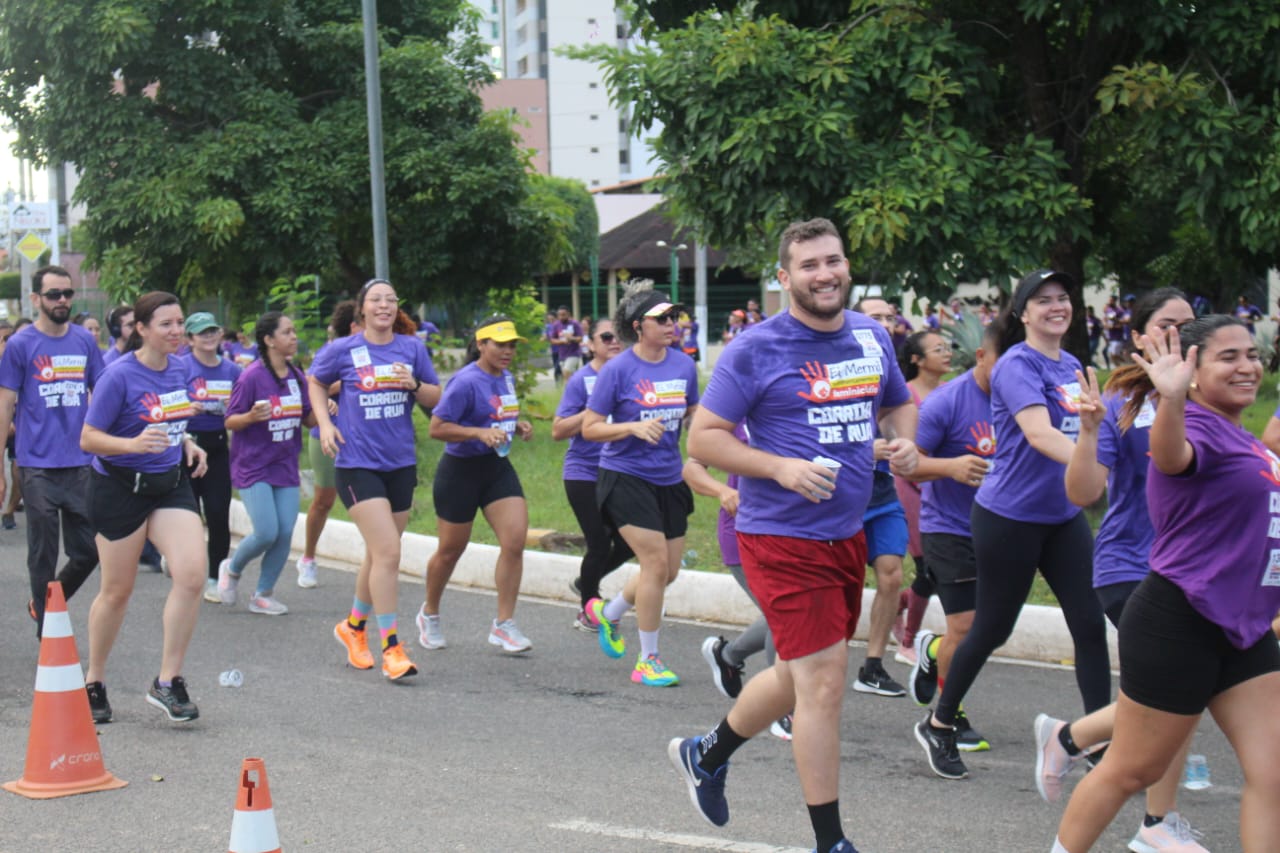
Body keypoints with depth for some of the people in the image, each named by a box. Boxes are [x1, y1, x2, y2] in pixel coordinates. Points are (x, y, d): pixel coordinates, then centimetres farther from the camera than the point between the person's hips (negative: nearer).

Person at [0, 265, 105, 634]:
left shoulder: (85, 340, 7)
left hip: (81, 464, 4)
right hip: (38, 466, -3)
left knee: (89, 550, 6)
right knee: (43, 555, 3)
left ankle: (45, 604, 30)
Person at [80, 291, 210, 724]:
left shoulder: (179, 370, 4)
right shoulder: (119, 376, -16)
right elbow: (88, 439, -15)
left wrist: (187, 444, 4)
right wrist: (134, 444, -31)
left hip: (171, 485, 5)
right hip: (121, 489, -5)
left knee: (192, 573, -14)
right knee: (117, 591, 5)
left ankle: (168, 682, -4)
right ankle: (94, 681, 27)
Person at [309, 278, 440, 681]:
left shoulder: (412, 348, 4)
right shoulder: (343, 350, -3)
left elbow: (435, 398, 10)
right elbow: (316, 383, 14)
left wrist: (414, 385, -11)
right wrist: (324, 423, 0)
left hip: (401, 463, 4)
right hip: (357, 463, -4)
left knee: (379, 554, 15)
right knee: (387, 552, -15)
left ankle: (353, 626, 37)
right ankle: (391, 648, -10)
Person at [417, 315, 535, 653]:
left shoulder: (506, 377, 8)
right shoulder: (466, 382, -18)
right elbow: (437, 427, -20)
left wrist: (518, 426, 5)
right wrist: (480, 433, -28)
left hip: (498, 467, 6)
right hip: (461, 470, -6)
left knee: (515, 541, -9)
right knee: (450, 550, 9)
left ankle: (504, 625, -1)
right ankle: (429, 614, 33)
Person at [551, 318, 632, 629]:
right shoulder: (582, 380, -9)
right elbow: (558, 431, -13)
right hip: (584, 473, -5)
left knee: (627, 543, 4)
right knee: (599, 545, -5)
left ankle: (586, 582, 32)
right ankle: (587, 612, 17)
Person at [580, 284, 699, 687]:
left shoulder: (684, 366, 3)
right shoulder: (618, 370, -11)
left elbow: (694, 418, 18)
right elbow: (589, 428, -9)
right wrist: (633, 427, -23)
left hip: (669, 479, 6)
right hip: (626, 476, -6)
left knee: (668, 571, 10)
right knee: (656, 563, -10)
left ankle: (607, 613, 37)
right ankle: (647, 661, 3)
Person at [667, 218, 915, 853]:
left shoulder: (872, 337, 7)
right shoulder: (756, 350, -11)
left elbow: (899, 404, 24)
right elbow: (704, 438, -10)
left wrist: (903, 443, 1)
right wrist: (781, 468, -22)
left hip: (847, 533, 7)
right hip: (783, 538, -7)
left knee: (800, 675, 19)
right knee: (824, 680, -9)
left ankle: (705, 755, 43)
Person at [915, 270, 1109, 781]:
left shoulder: (1070, 365, 9)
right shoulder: (1017, 366, -16)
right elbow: (1039, 434, -33)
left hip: (1063, 514, 7)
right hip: (1010, 516, -7)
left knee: (1090, 624, 1)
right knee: (992, 629, 4)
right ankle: (938, 726, 23)